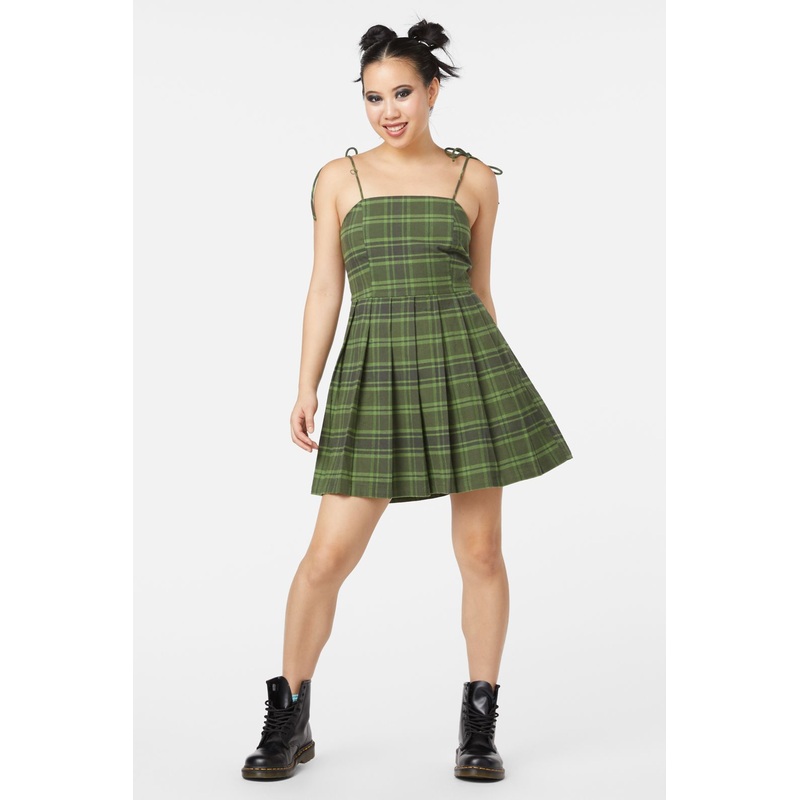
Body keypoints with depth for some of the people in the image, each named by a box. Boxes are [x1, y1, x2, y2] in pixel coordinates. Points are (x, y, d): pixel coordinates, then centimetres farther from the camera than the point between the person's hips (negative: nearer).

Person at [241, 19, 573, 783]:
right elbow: (325, 289, 5)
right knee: (329, 555, -3)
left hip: (465, 362, 1)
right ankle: (288, 719, 16)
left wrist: (498, 390, 12)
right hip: (376, 374, 0)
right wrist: (306, 388, -5)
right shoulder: (338, 178, 8)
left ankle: (479, 725, 18)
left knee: (480, 550, 2)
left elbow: (479, 287, 13)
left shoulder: (474, 178, 9)